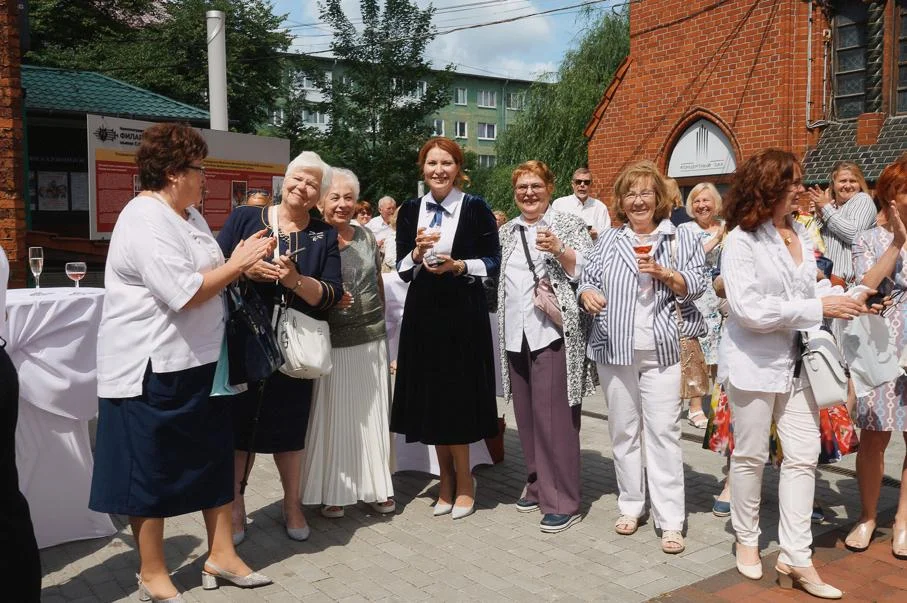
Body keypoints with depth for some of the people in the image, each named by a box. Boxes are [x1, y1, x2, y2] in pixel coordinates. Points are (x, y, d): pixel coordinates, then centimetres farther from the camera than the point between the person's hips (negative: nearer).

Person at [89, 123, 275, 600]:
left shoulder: (188, 215, 12)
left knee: (214, 457, 13)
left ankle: (221, 555, 27)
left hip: (198, 362, 9)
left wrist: (242, 266, 0)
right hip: (153, 369, -9)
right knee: (152, 470, 5)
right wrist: (239, 263, -16)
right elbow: (184, 293, -25)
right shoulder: (145, 221, -18)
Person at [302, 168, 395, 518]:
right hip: (333, 342, -4)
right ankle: (332, 492, 16)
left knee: (372, 414, 11)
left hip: (373, 340, 4)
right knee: (334, 417, 2)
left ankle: (375, 487, 24)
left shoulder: (367, 238, 8)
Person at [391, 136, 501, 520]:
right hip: (423, 312, 4)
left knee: (458, 398, 1)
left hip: (464, 313, -3)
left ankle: (462, 482, 18)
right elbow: (402, 269, 5)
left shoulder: (476, 208, -2)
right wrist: (418, 252, -15)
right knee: (431, 398, 8)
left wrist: (458, 266, -17)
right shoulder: (410, 211, 7)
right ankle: (448, 480, 23)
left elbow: (492, 263, -2)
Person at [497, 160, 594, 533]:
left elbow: (586, 274, -8)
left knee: (554, 416, -7)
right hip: (516, 335, 6)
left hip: (554, 333, -6)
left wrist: (558, 250, -20)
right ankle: (538, 485, 25)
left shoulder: (568, 224, 0)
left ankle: (563, 501, 1)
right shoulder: (507, 232, 16)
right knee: (527, 415, 11)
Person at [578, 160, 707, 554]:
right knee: (623, 430, 10)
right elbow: (587, 279, 12)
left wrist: (663, 273, -15)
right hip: (615, 349, 3)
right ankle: (630, 506, 24)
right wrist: (587, 294, -10)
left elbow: (698, 285, 0)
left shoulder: (680, 239, 5)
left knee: (663, 431, -3)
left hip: (660, 351, -2)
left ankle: (670, 521, 3)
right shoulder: (609, 241, 11)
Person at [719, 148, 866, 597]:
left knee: (803, 457, 4)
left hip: (797, 363, 6)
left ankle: (795, 558, 13)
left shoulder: (801, 235, 7)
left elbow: (810, 291, 15)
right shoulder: (741, 240, -12)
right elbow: (749, 309, -21)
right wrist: (817, 308, -19)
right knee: (750, 456, 9)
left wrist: (844, 299, -4)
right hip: (753, 363, -6)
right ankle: (747, 540, 28)